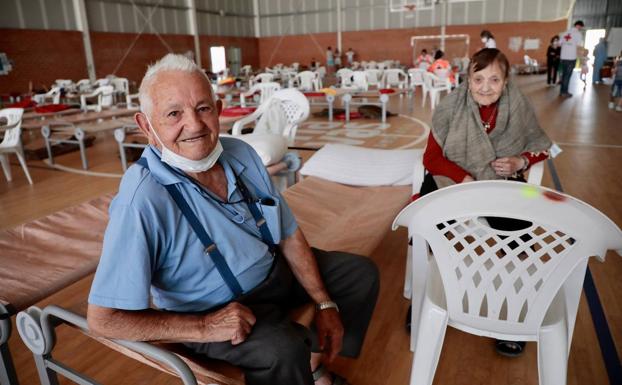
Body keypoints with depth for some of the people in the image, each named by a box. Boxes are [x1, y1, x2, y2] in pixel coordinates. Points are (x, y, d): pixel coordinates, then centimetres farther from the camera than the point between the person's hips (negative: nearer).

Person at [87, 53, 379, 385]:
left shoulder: (242, 154, -9)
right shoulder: (142, 199, -29)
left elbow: (289, 235, 0)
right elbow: (103, 319, -25)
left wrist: (325, 304, -1)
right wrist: (203, 327, -26)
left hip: (275, 270, 7)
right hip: (214, 308, -6)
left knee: (362, 272, 12)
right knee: (285, 349, -34)